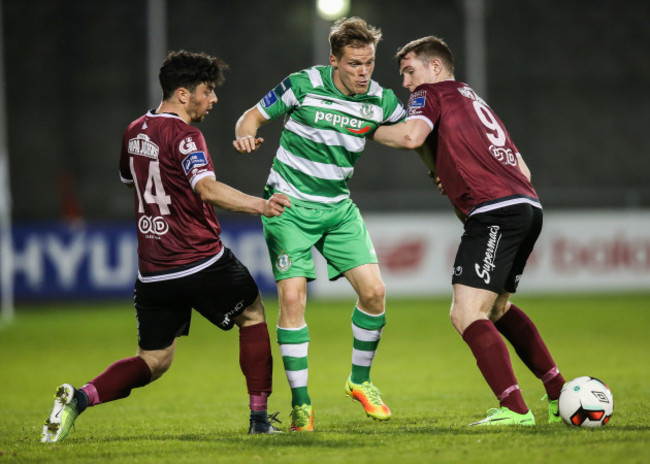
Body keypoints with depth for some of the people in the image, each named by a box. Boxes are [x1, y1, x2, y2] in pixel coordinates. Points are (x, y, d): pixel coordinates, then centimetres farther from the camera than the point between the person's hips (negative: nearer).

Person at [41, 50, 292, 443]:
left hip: (153, 273, 7)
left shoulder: (135, 132, 11)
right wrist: (259, 205, -41)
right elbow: (207, 189, -31)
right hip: (201, 262, -7)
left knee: (153, 363, 14)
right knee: (253, 313, 19)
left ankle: (80, 397, -10)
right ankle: (259, 418, 17)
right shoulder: (183, 136, -14)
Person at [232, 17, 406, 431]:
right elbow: (254, 115, -4)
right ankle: (301, 402, -4)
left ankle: (360, 380, 16)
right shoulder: (304, 85, -14)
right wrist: (245, 135, -25)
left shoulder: (381, 101, -4)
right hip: (290, 206, -4)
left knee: (374, 291, -8)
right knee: (293, 297, -14)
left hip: (338, 207, 4)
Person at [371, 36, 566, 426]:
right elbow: (522, 170, 28)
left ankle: (515, 409, -20)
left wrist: (369, 130, 4)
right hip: (528, 206, 9)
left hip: (495, 211, -9)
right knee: (497, 308, 25)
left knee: (466, 315, -11)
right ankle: (559, 394, 24)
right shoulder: (477, 104, 31)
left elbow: (411, 135, -15)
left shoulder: (431, 93, 7)